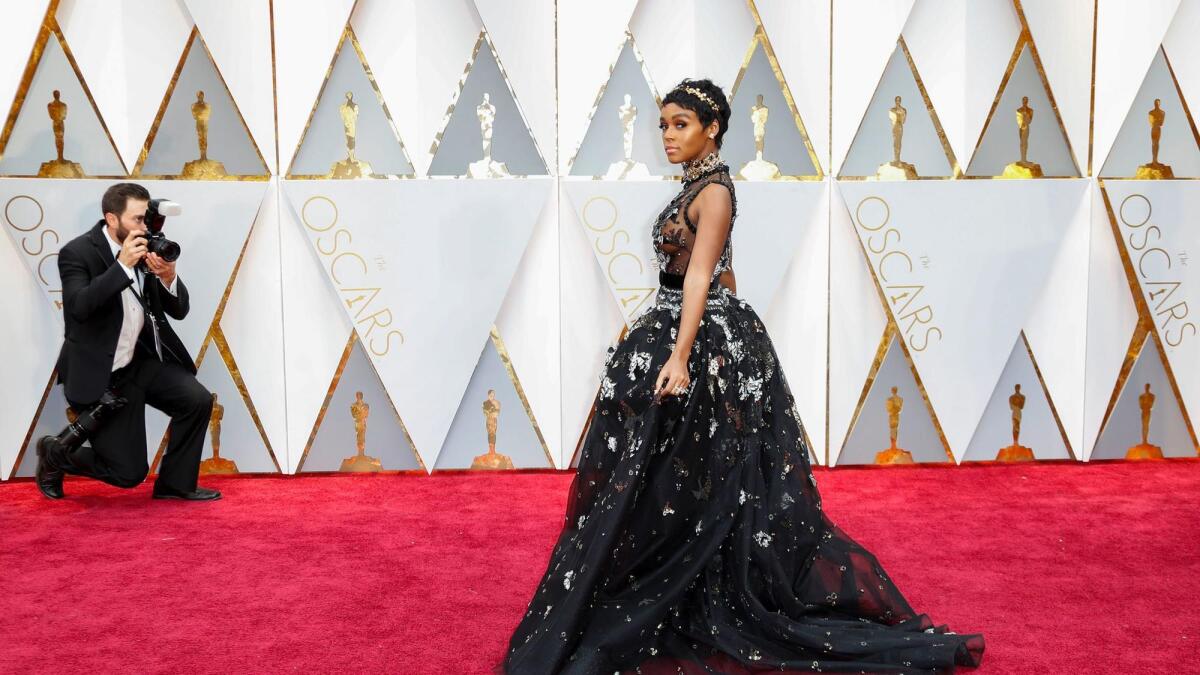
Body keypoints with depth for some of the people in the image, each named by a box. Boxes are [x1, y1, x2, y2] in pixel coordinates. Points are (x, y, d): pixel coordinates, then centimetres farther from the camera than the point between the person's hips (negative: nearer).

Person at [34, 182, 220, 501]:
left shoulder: (148, 248, -1)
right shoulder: (76, 253, -15)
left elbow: (179, 310, -1)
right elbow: (79, 306, -32)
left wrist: (168, 278, -21)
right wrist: (124, 265, -33)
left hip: (143, 360, 5)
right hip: (101, 376, -5)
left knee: (198, 400, -17)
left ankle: (175, 483, 5)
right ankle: (53, 454, 27)